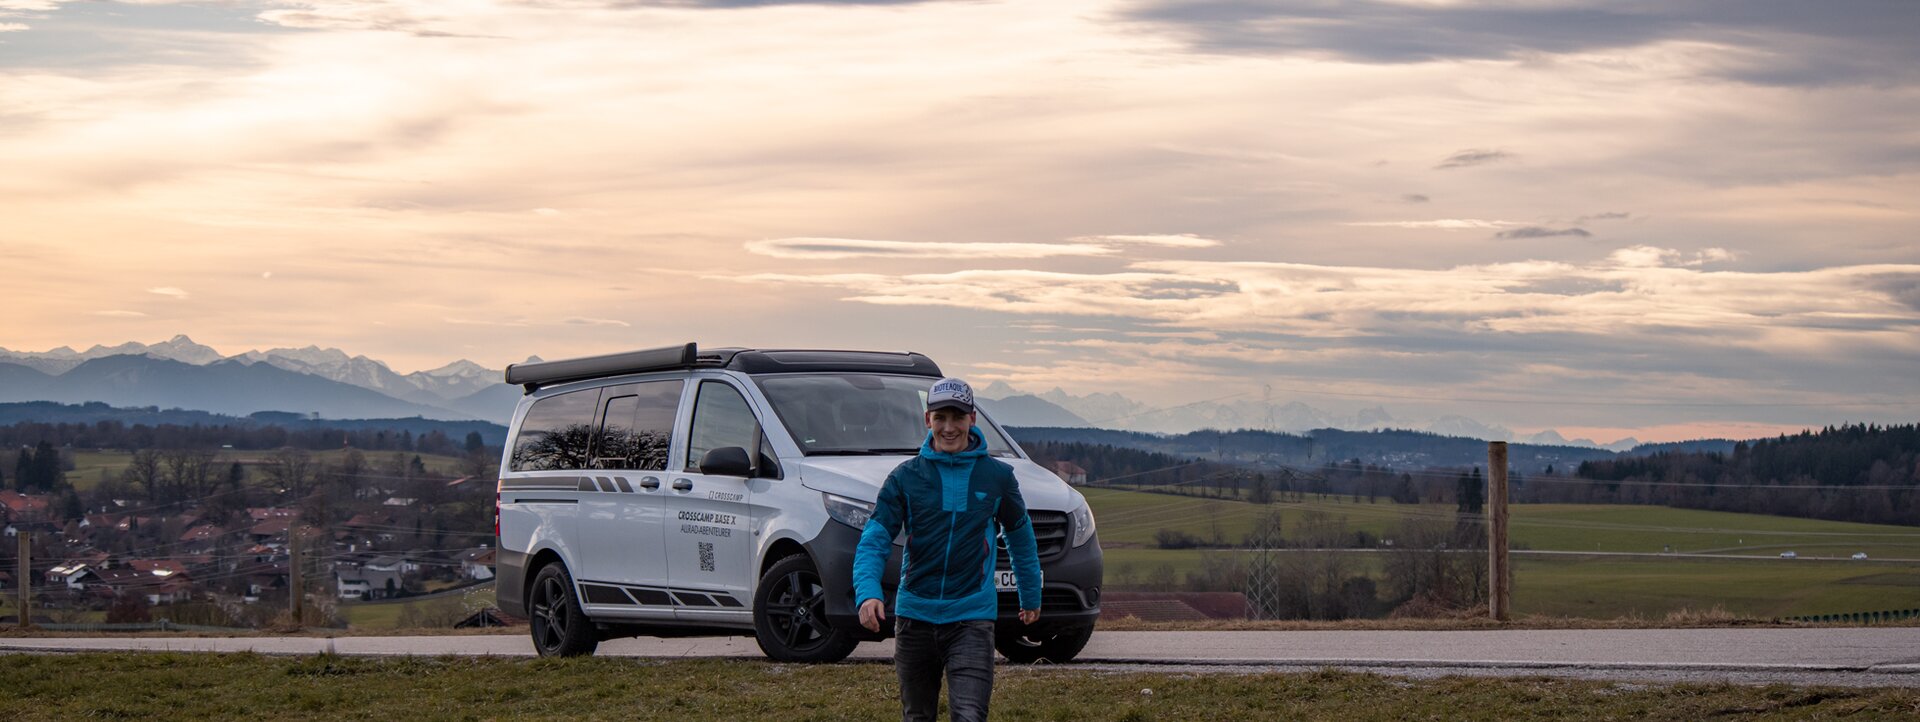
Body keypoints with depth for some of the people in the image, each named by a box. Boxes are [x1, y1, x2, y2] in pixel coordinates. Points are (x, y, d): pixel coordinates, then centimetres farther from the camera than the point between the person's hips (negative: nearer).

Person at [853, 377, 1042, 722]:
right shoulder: (906, 476, 1)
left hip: (972, 616, -2)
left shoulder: (997, 476, 2)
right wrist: (867, 593, -22)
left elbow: (1020, 535, 17)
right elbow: (874, 539, -4)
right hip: (914, 615, 2)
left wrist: (1031, 597, 25)